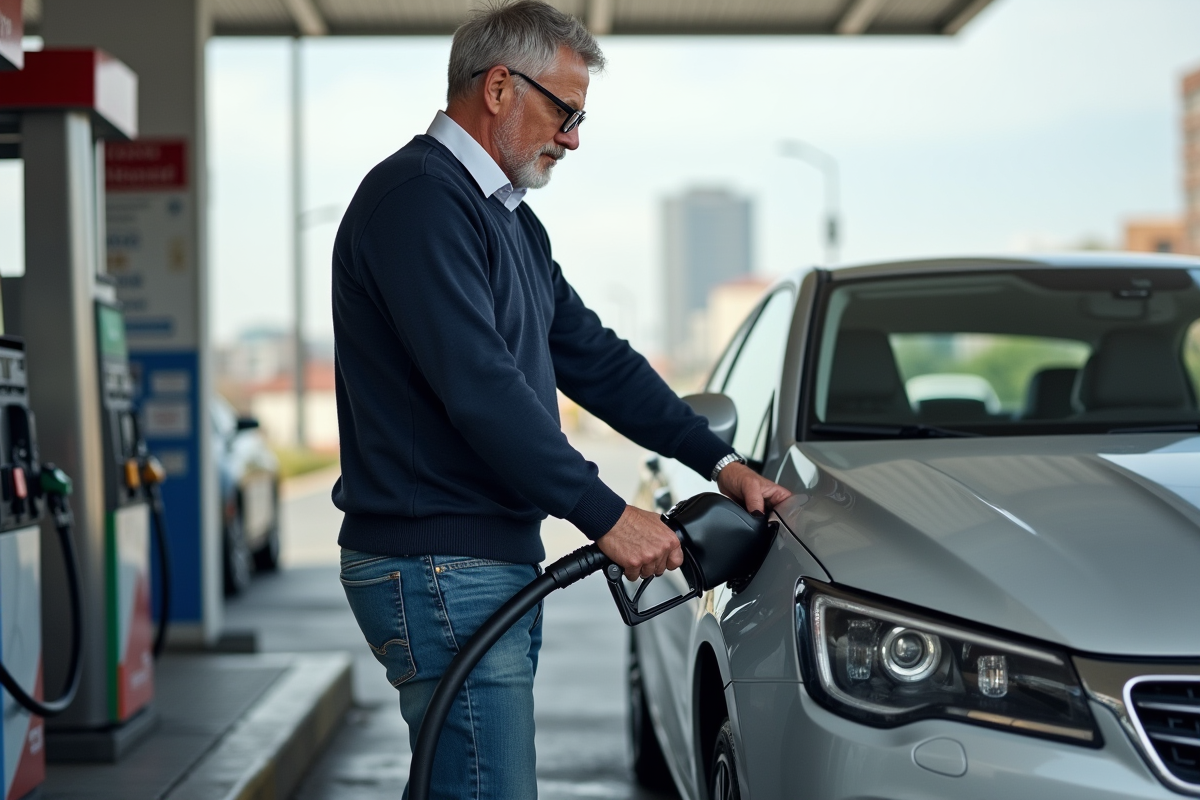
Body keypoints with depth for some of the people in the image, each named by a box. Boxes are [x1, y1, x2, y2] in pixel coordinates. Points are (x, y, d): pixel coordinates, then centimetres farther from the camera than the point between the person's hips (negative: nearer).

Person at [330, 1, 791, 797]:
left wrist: (720, 460, 13)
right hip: (440, 571, -10)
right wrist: (605, 513, -20)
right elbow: (478, 386, -23)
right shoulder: (417, 199, -15)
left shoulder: (510, 217, 19)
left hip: (500, 562, 10)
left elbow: (592, 355, 20)